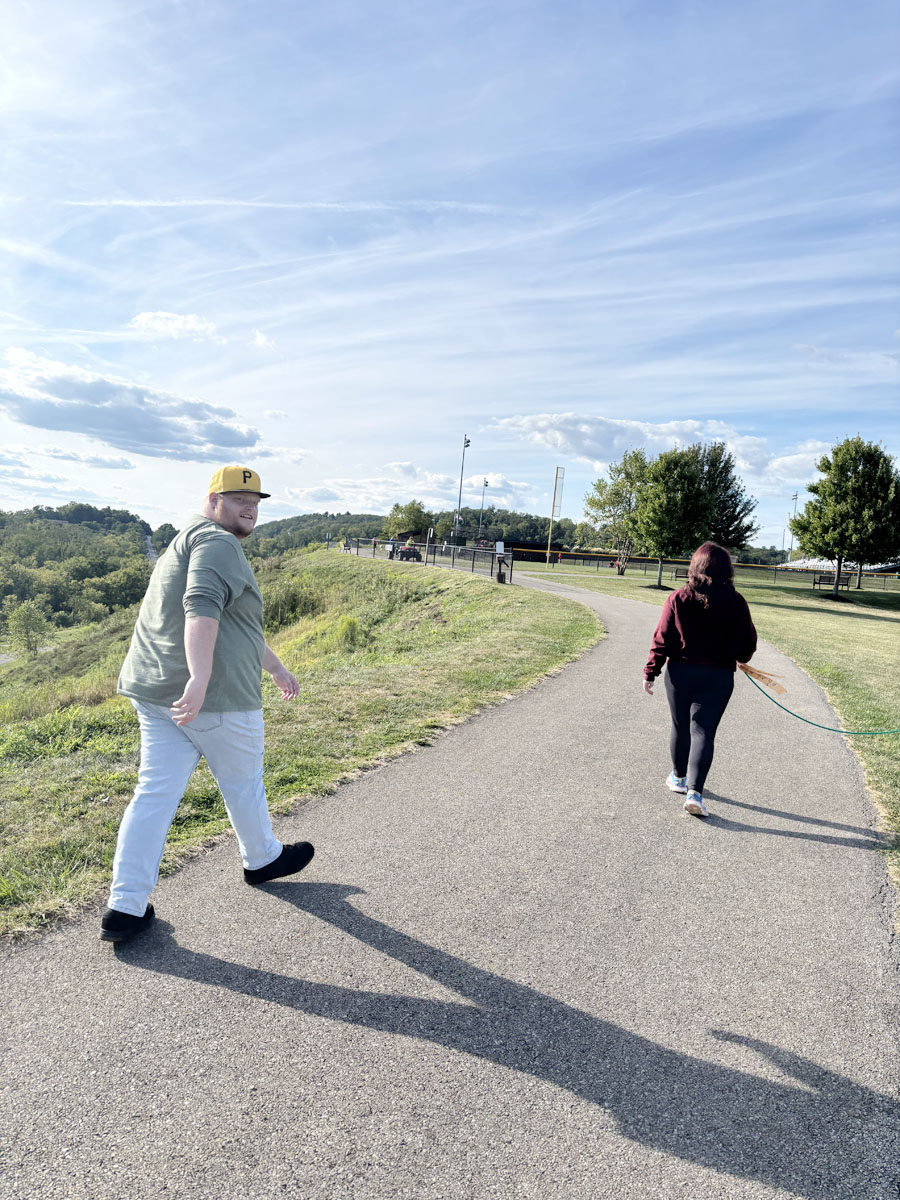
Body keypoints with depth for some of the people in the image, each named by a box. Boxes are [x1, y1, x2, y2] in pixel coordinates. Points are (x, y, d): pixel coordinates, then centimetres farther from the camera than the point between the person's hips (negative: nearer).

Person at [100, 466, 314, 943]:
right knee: (242, 782, 13)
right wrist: (200, 678, -38)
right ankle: (262, 859, 37)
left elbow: (236, 624, 29)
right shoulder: (217, 543, -11)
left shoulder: (186, 544, 24)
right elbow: (202, 607, -29)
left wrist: (276, 667, 34)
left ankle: (125, 908, 11)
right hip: (215, 697, -9)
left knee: (155, 793, 8)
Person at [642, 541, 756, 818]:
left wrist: (650, 672, 0)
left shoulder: (677, 599, -8)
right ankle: (694, 791, -7)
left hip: (680, 673, 0)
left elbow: (662, 640, -7)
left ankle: (679, 777, 34)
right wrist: (740, 659, 26)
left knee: (680, 727, 17)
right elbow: (748, 643, 4)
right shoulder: (735, 602, -5)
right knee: (703, 732, 2)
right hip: (719, 676, 0)